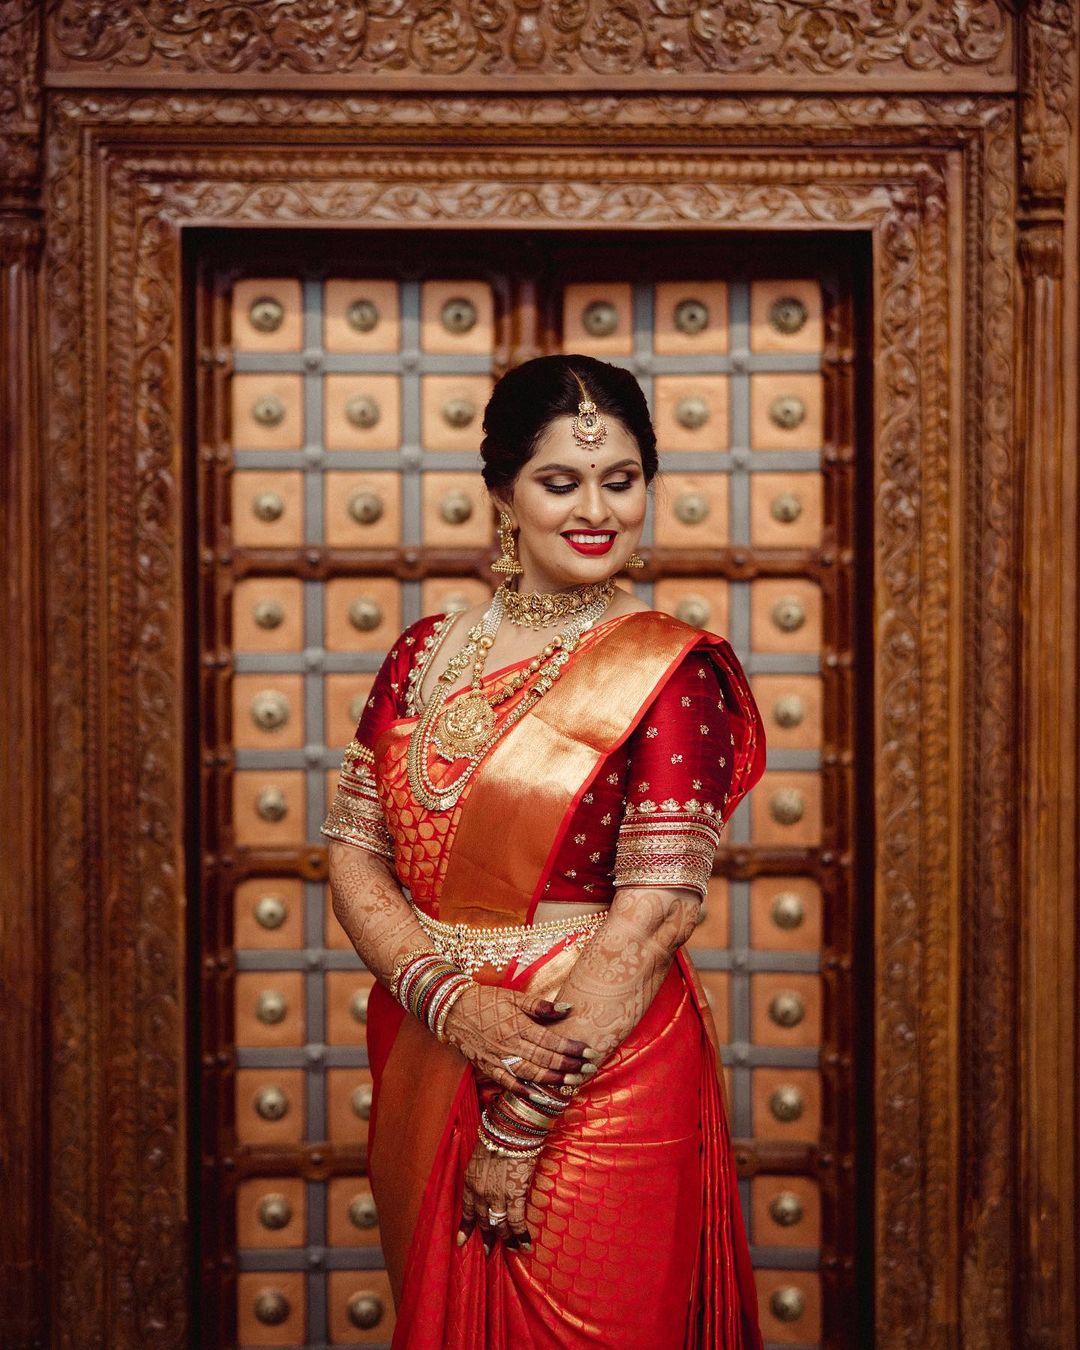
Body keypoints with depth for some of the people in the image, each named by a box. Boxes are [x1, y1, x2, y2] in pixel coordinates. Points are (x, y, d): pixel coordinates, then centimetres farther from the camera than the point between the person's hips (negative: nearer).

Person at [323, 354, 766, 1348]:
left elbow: (648, 921, -15)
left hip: (602, 1091, -4)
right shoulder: (427, 655, 5)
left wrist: (519, 1131, -16)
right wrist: (447, 998, -17)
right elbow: (353, 853, 2)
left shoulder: (670, 673, -10)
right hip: (423, 1069, 5)